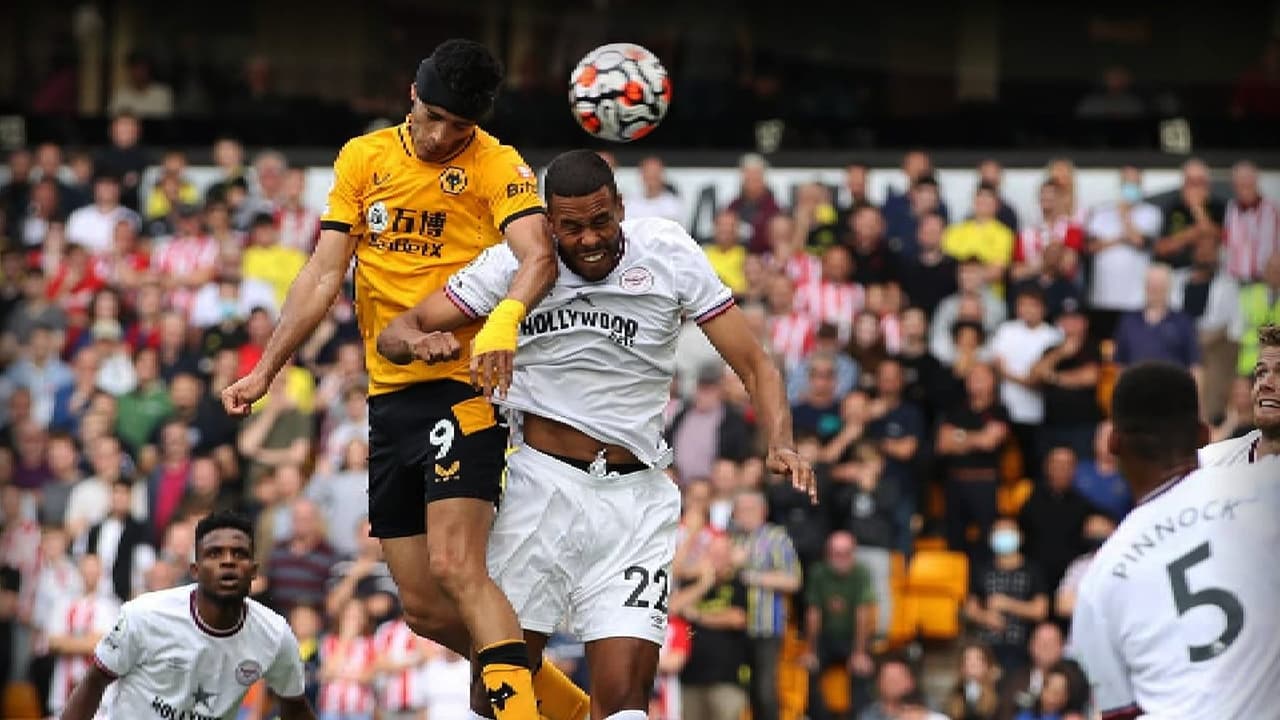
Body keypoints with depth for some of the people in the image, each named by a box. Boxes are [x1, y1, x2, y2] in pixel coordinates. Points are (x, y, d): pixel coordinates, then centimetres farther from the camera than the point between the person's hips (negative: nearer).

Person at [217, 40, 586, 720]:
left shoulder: (498, 166, -5)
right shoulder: (362, 158, 10)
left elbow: (538, 256, -23)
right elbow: (323, 275, 11)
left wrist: (504, 320, -43)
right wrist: (264, 371, 6)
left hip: (465, 386, -6)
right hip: (389, 396, 6)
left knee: (455, 566, -23)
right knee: (424, 607, 7)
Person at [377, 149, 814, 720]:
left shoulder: (668, 252, -5)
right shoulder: (517, 262, -4)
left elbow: (754, 365, -3)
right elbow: (394, 333, -2)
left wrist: (780, 445, -21)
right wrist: (417, 340, -27)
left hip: (634, 496, -1)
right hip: (540, 481, 1)